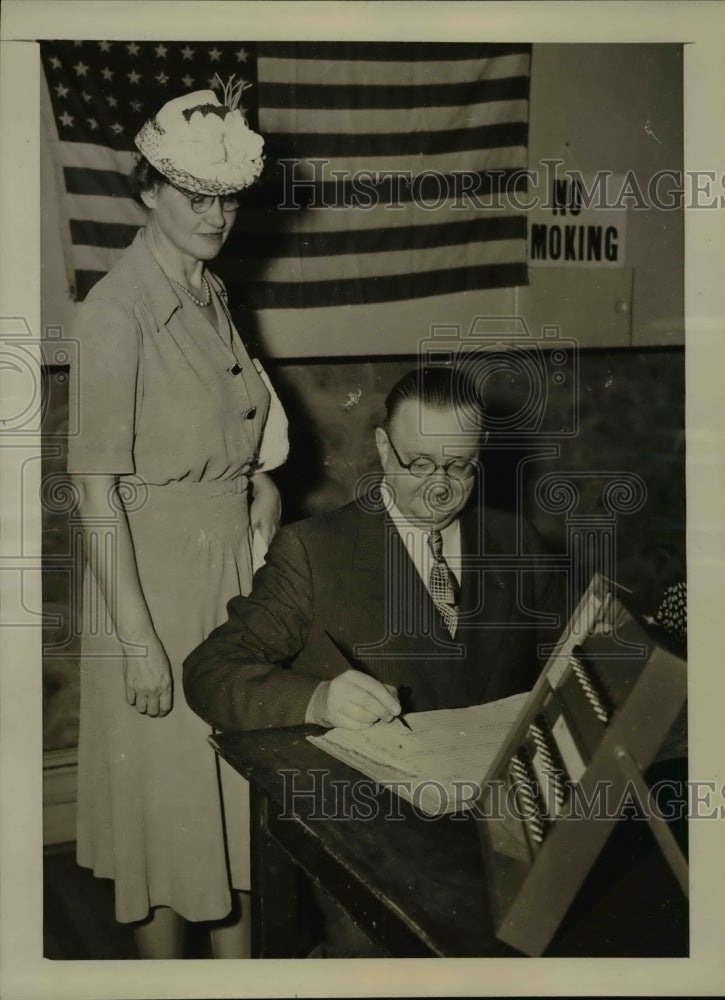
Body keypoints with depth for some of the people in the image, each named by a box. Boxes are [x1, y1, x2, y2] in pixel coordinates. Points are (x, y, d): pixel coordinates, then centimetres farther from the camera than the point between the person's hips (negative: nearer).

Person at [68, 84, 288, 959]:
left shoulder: (212, 297, 8)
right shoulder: (116, 310, -15)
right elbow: (97, 487, -19)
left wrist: (261, 491, 2)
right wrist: (138, 638, -19)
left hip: (235, 564, 7)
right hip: (155, 569, -7)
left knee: (239, 776, 18)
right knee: (166, 790, 8)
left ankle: (237, 957, 38)